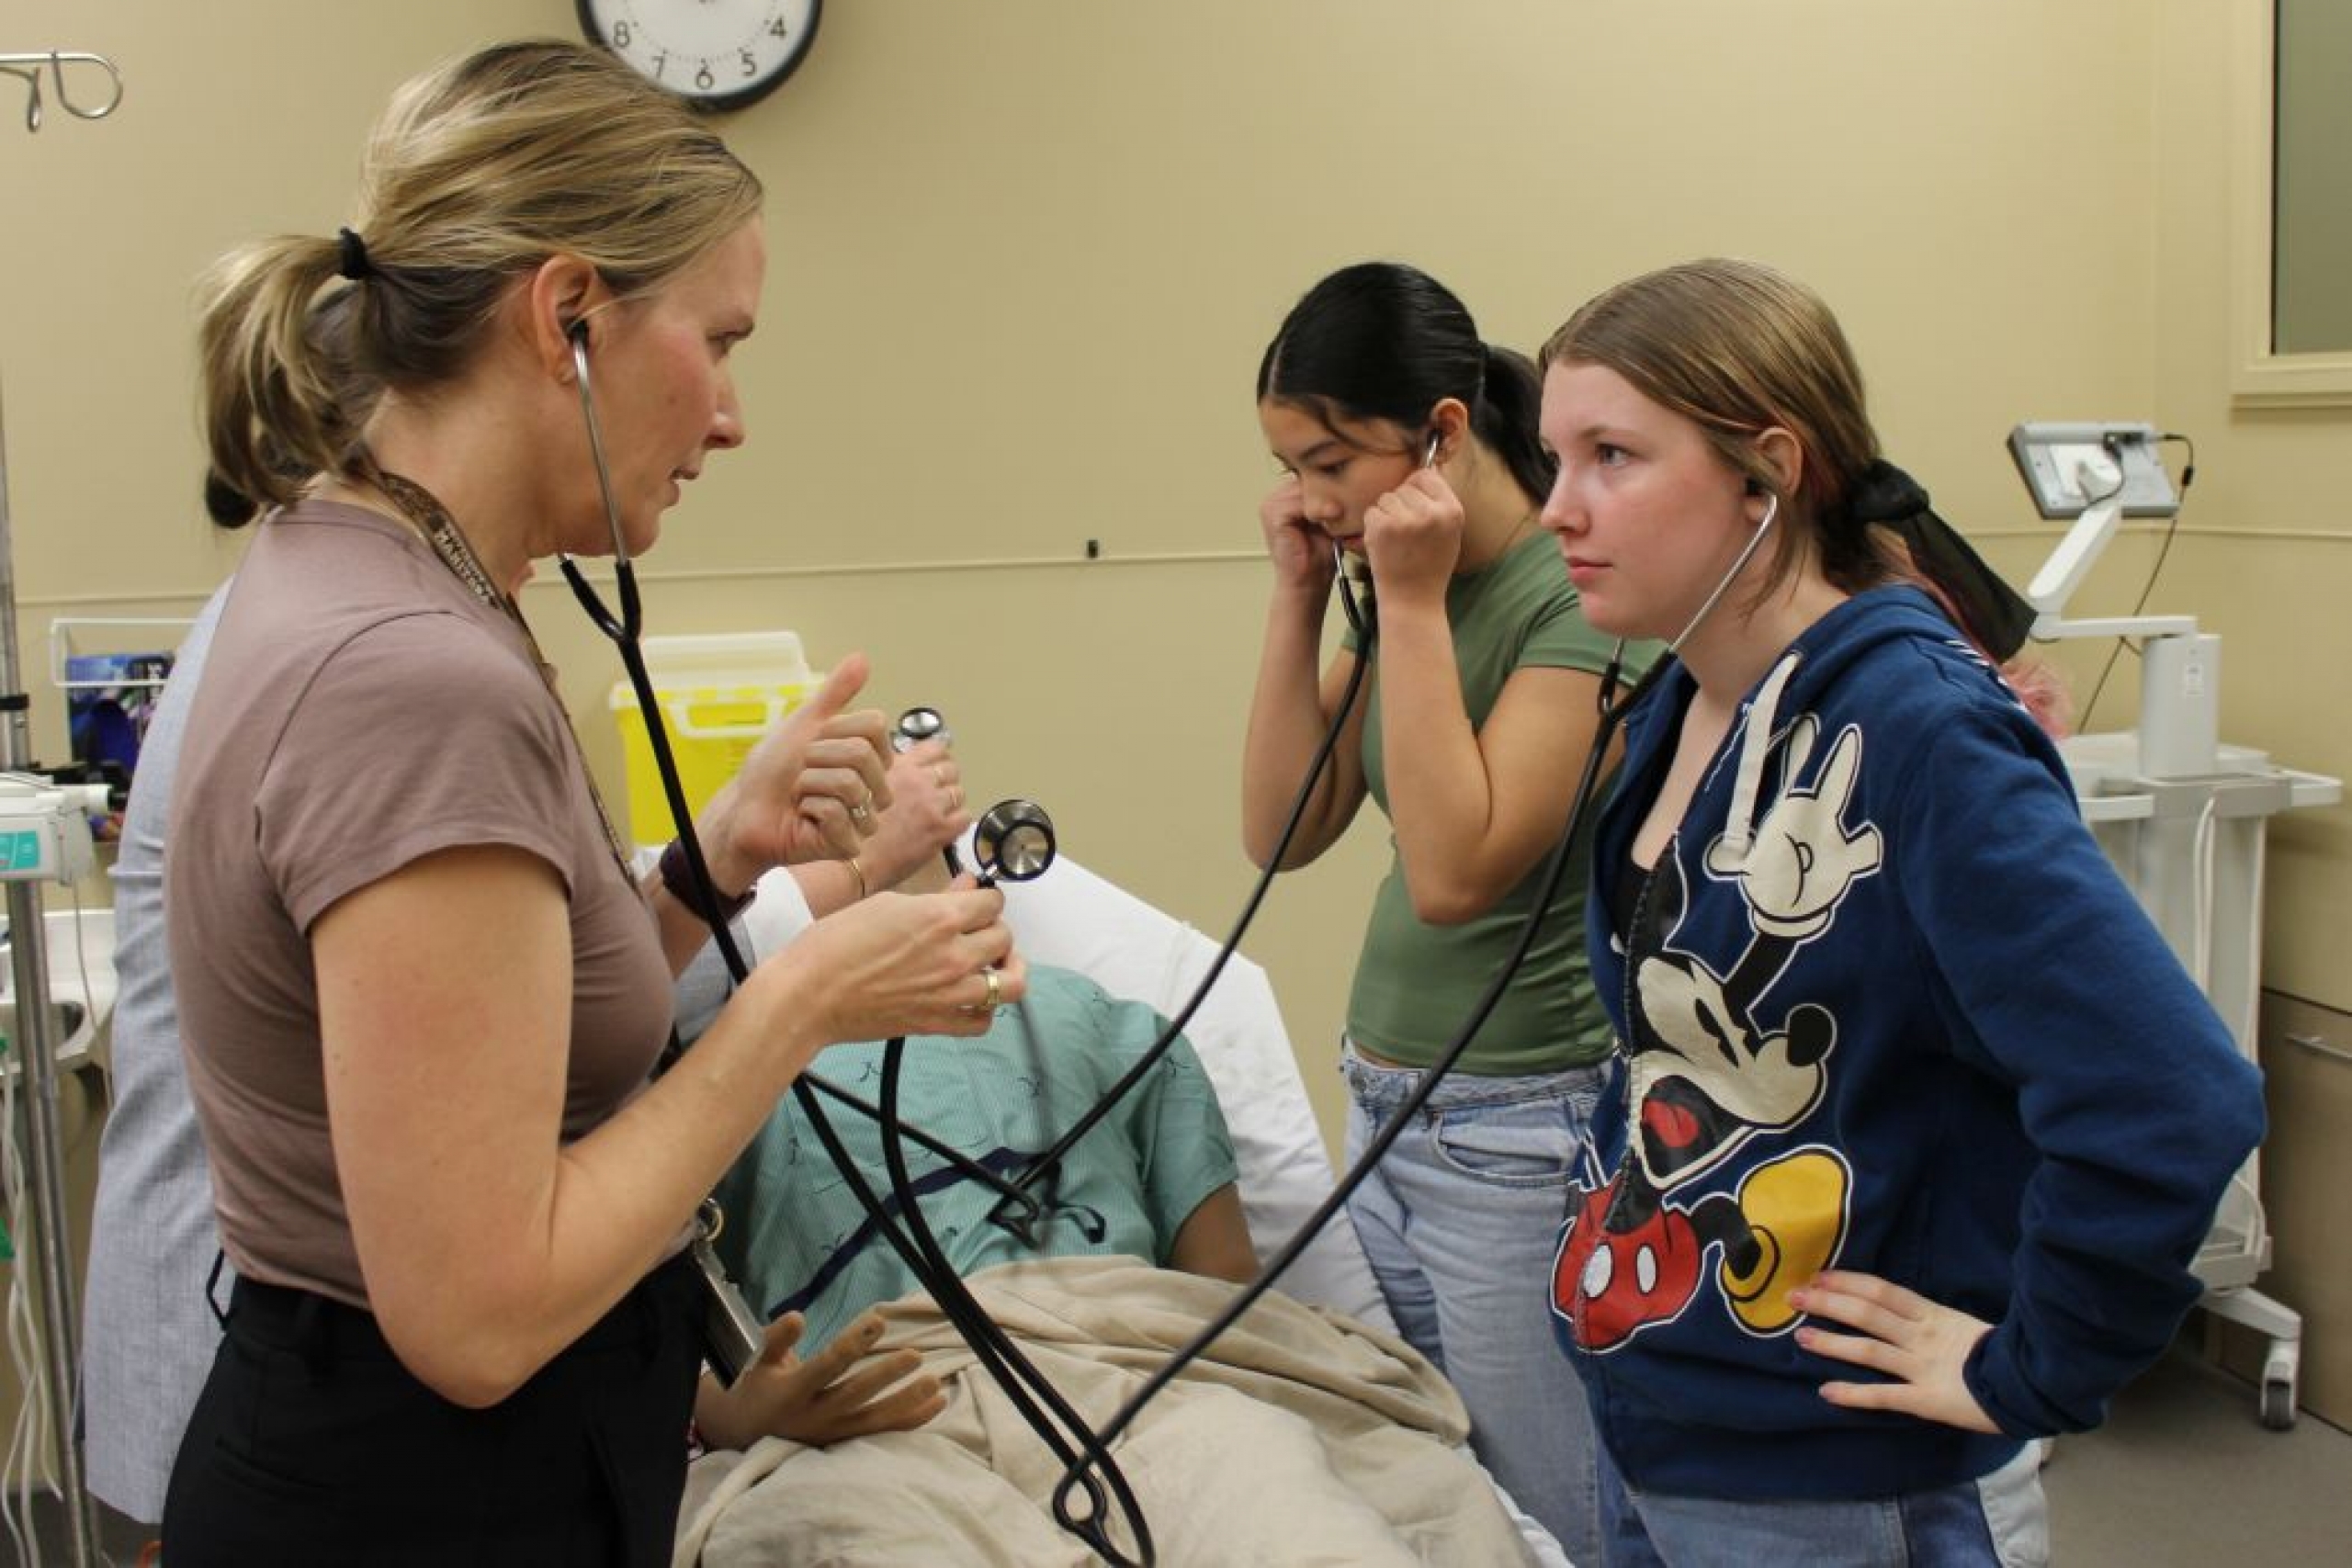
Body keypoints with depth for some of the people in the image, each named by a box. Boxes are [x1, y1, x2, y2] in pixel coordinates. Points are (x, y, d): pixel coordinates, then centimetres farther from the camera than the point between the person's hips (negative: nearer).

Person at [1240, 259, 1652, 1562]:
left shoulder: (1577, 597, -17)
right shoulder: (1408, 591, 6)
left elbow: (1454, 871, -25)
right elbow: (1281, 833, 4)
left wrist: (1415, 605, -20)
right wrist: (1299, 594, -2)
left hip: (1521, 1140, -8)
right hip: (1385, 1112, 8)